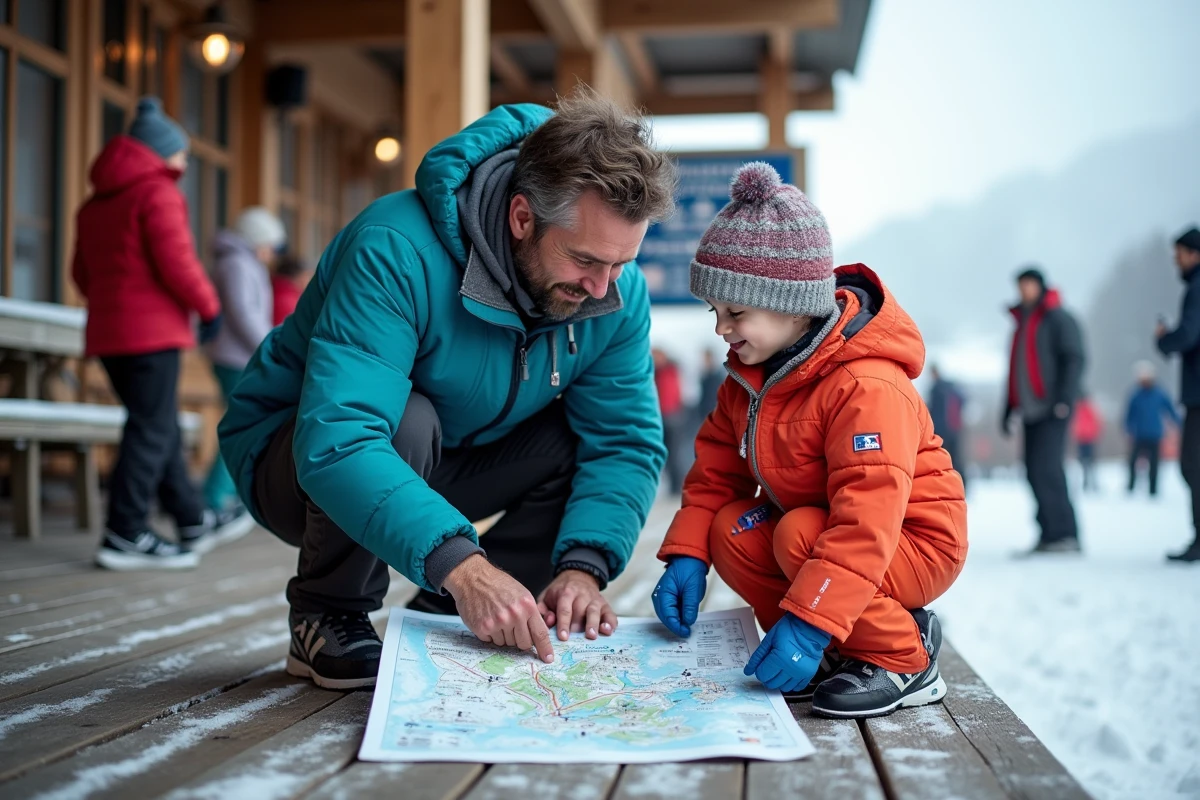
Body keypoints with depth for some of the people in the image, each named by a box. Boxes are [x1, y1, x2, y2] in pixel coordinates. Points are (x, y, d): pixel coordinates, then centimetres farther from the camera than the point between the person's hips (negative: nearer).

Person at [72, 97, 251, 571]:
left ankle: (193, 521, 21)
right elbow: (177, 262, -18)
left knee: (161, 430, 13)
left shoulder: (96, 202, 20)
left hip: (110, 332, 9)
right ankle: (125, 537, -7)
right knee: (152, 431, -6)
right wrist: (209, 306, -6)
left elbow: (83, 273, 21)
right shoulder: (157, 192, -8)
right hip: (151, 333, -9)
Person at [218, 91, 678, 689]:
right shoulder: (399, 251, -35)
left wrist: (582, 566, -32)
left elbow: (627, 442, -14)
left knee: (578, 443, -16)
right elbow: (336, 441, -45)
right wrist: (460, 562, -54)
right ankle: (326, 618, -10)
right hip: (297, 459, -5)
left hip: (437, 465, 5)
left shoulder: (616, 289, -16)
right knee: (406, 422, -36)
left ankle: (443, 619, -2)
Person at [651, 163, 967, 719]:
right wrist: (685, 553, -9)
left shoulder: (867, 388, -31)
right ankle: (835, 649, -1)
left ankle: (906, 662, -11)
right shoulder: (750, 373, -1)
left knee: (797, 537, -32)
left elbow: (866, 525, -37)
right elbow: (716, 464, 4)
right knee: (728, 532, -12)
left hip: (912, 544, -8)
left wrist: (807, 622, -41)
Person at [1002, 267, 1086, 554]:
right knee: (1035, 471, 3)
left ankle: (1066, 534, -13)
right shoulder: (1022, 322, 22)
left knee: (1046, 468, -15)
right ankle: (1050, 534, 6)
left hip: (1052, 410, -8)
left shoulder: (1058, 318, -1)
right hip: (1031, 411, 8)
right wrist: (1008, 411, 21)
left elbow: (1073, 360, -11)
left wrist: (1064, 399, -21)